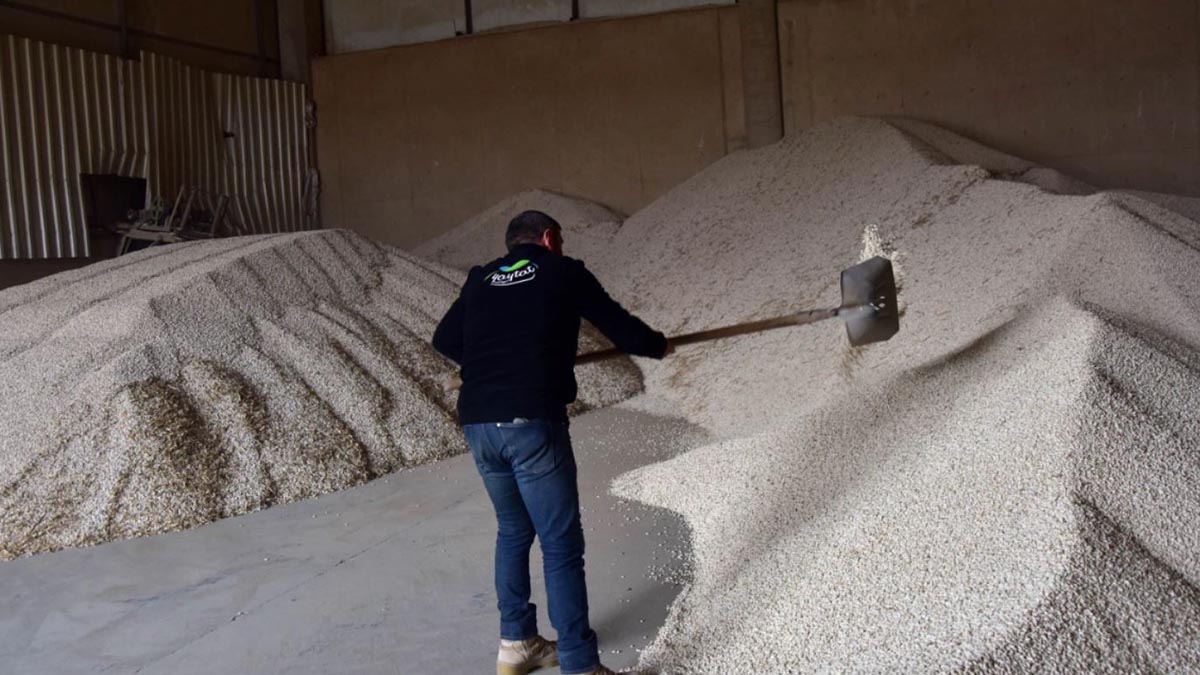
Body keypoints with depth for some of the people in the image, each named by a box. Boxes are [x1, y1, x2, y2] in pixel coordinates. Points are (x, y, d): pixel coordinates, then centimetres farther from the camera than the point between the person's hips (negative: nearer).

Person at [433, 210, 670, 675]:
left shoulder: (480, 280, 18)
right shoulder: (563, 272, 7)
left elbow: (444, 341, 25)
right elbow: (619, 328, 13)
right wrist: (657, 345, 33)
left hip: (477, 424, 6)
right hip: (532, 425, -6)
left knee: (513, 530, 23)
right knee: (561, 545, 1)